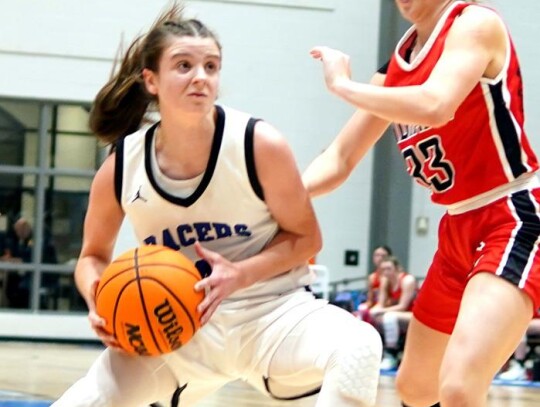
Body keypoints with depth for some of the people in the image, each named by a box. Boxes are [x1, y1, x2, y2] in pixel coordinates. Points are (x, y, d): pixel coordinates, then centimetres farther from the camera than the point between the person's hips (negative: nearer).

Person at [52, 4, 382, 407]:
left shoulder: (260, 145, -16)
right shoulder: (121, 169, -9)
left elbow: (306, 237, -6)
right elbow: (94, 254, 9)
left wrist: (240, 276, -23)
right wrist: (98, 300, -15)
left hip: (270, 312, -2)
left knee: (359, 347, -34)